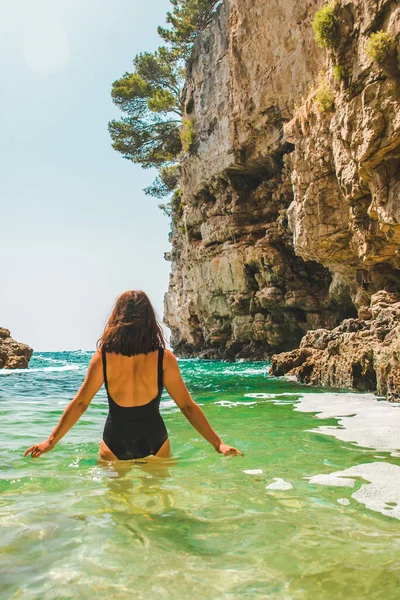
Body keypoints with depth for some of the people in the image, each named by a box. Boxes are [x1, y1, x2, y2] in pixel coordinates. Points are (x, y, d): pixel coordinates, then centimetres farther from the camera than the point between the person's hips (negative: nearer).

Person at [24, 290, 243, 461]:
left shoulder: (103, 356, -8)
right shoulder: (164, 357, -10)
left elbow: (80, 404, -4)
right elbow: (187, 406, -9)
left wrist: (51, 441, 7)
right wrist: (218, 444, -3)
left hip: (114, 444, 1)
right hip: (154, 442, 0)